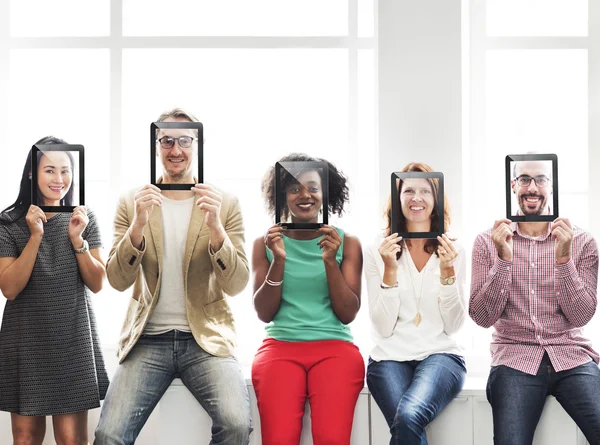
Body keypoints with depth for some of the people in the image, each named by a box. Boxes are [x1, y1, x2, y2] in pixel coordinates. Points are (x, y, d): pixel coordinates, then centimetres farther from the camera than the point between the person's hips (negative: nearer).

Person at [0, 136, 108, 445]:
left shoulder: (84, 218, 2)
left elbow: (96, 284, 1)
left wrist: (77, 239, -14)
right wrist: (35, 237, -19)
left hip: (73, 340, 1)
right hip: (25, 341, 0)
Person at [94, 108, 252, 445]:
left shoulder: (225, 204, 3)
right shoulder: (133, 203, 7)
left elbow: (236, 285, -3)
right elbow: (118, 280, -1)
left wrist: (215, 227, -19)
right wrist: (138, 225, -18)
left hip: (207, 338, -1)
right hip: (147, 340, 1)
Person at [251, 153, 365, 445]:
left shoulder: (347, 243, 8)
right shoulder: (265, 243, 10)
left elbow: (348, 314, 3)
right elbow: (264, 313, 5)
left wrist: (331, 261, -10)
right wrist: (278, 260, -8)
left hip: (334, 348, 0)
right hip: (280, 346, 0)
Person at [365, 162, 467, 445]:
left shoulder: (453, 252, 8)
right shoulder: (378, 252, 4)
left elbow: (454, 325, 2)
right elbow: (383, 328, -2)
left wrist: (447, 271, -10)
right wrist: (390, 269, -12)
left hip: (440, 355, 0)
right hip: (390, 357, 0)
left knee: (409, 416, -31)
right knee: (406, 422, -31)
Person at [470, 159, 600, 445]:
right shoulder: (488, 242, 5)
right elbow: (483, 318, -3)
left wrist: (564, 258, -14)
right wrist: (504, 258, -14)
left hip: (572, 356, 1)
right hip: (515, 359, -1)